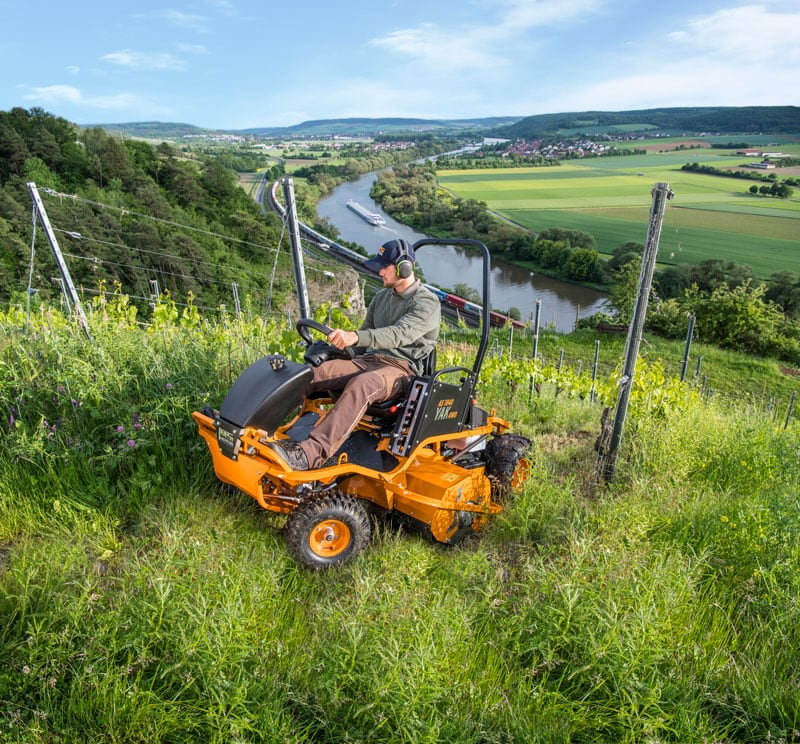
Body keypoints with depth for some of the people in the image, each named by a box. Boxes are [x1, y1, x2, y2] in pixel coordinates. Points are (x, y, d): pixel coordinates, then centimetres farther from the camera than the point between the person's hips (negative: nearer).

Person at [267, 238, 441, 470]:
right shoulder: (381, 297, 19)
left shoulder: (427, 303, -7)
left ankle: (308, 454, -50)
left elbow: (399, 334, -25)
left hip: (403, 367, -7)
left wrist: (355, 337, -39)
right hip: (368, 359, 7)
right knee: (313, 372, -16)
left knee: (360, 385, -39)